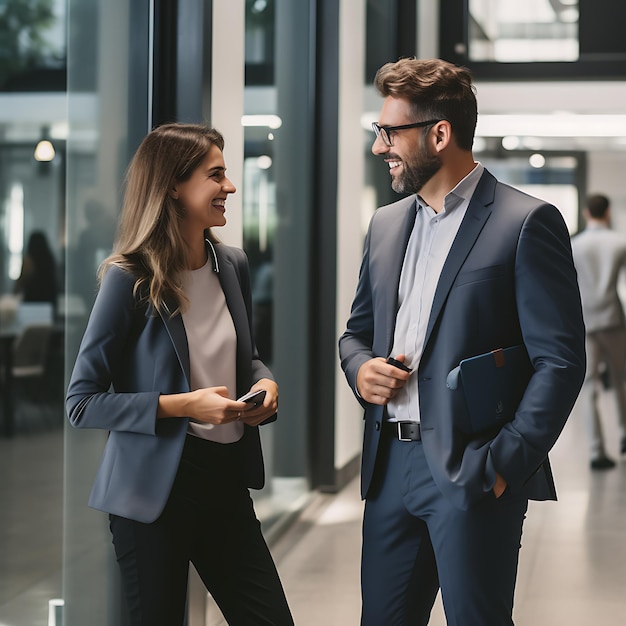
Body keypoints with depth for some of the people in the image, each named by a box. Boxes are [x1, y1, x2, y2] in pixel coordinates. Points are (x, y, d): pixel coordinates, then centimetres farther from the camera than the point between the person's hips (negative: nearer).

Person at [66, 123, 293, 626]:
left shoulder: (232, 265, 6)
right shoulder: (130, 279, -12)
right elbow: (82, 402, -12)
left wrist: (265, 383, -1)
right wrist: (182, 405, -20)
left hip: (226, 477, 6)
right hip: (156, 486, -6)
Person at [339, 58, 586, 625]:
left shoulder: (527, 223, -7)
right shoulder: (387, 224, 15)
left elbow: (560, 360, -11)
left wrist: (505, 465, -17)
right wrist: (360, 368, 1)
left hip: (471, 472, -6)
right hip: (390, 465, 7)